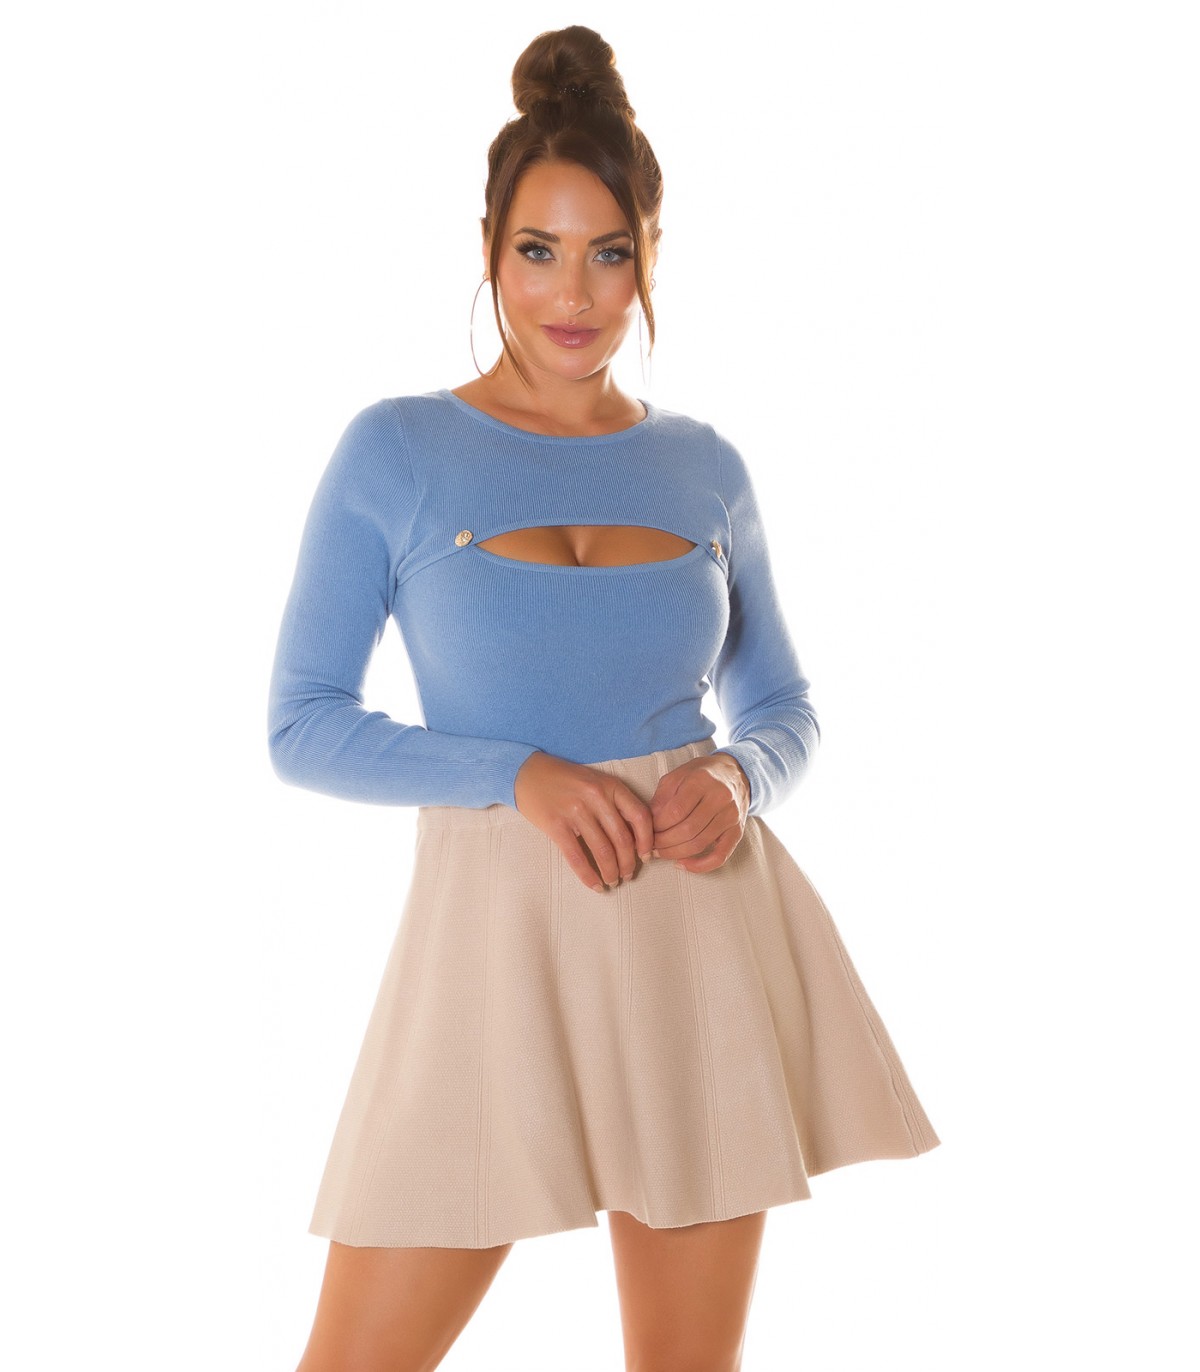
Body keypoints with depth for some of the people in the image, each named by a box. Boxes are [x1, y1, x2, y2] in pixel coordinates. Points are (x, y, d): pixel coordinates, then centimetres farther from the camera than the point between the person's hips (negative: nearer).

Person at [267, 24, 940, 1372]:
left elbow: (784, 707, 15)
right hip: (498, 926, -2)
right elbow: (303, 727, -3)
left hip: (703, 932, 3)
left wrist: (738, 777, -8)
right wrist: (522, 773, -16)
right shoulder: (395, 450, -2)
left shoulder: (704, 467, 7)